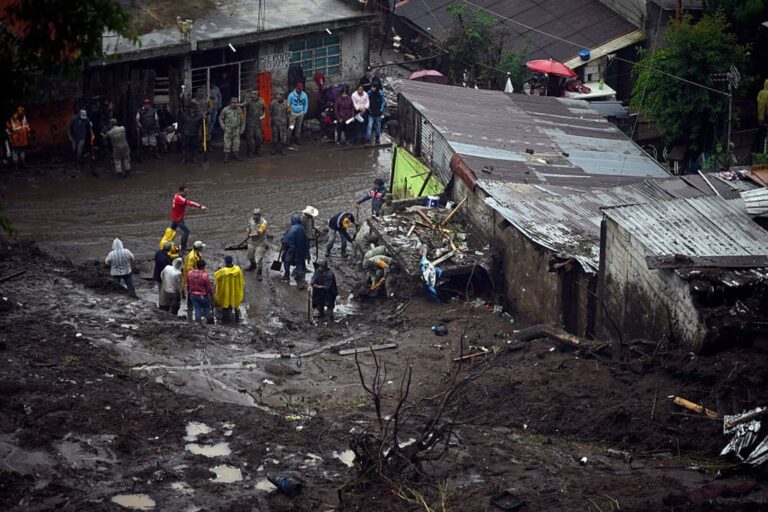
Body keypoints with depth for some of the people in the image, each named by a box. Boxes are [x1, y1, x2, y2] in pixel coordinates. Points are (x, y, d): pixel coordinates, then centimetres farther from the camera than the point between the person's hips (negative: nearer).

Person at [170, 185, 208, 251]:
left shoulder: (177, 195, 2)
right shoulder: (179, 198, -28)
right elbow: (189, 203, -38)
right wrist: (200, 206, -45)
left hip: (174, 217, 10)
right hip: (178, 218, -10)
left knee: (172, 230, 25)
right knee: (186, 230, -11)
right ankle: (183, 248, -9)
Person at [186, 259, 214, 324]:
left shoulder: (190, 273, -6)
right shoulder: (205, 275, -21)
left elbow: (188, 286, 6)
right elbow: (209, 287, -12)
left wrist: (189, 293, 20)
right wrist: (211, 294, 6)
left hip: (193, 296, 4)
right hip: (203, 296, -4)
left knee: (197, 310, 12)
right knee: (207, 309, 14)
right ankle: (210, 322, 24)